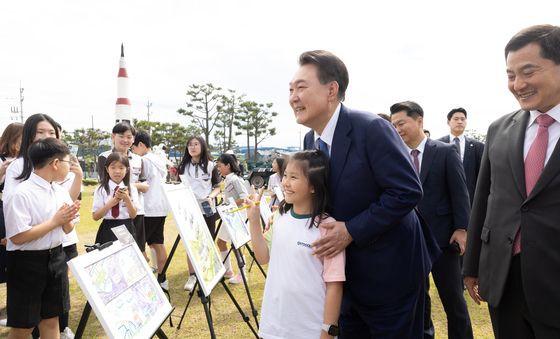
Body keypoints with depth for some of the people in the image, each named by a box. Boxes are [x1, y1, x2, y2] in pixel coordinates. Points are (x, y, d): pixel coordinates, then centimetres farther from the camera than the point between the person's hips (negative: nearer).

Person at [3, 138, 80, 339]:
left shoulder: (61, 192, 4)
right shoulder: (22, 194, -18)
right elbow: (18, 237, -22)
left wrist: (67, 220, -10)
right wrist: (55, 221, -19)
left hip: (56, 258, 6)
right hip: (28, 263, -6)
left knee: (51, 320, 15)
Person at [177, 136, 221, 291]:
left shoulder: (210, 166, 1)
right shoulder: (183, 166, 5)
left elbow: (217, 187, 4)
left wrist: (211, 197, -14)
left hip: (207, 209, -1)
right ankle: (192, 276, 13)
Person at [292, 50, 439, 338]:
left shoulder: (372, 129, -22)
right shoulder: (310, 140, 2)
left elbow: (407, 191, -24)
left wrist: (352, 230, -24)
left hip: (389, 271, -7)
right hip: (344, 270, 7)